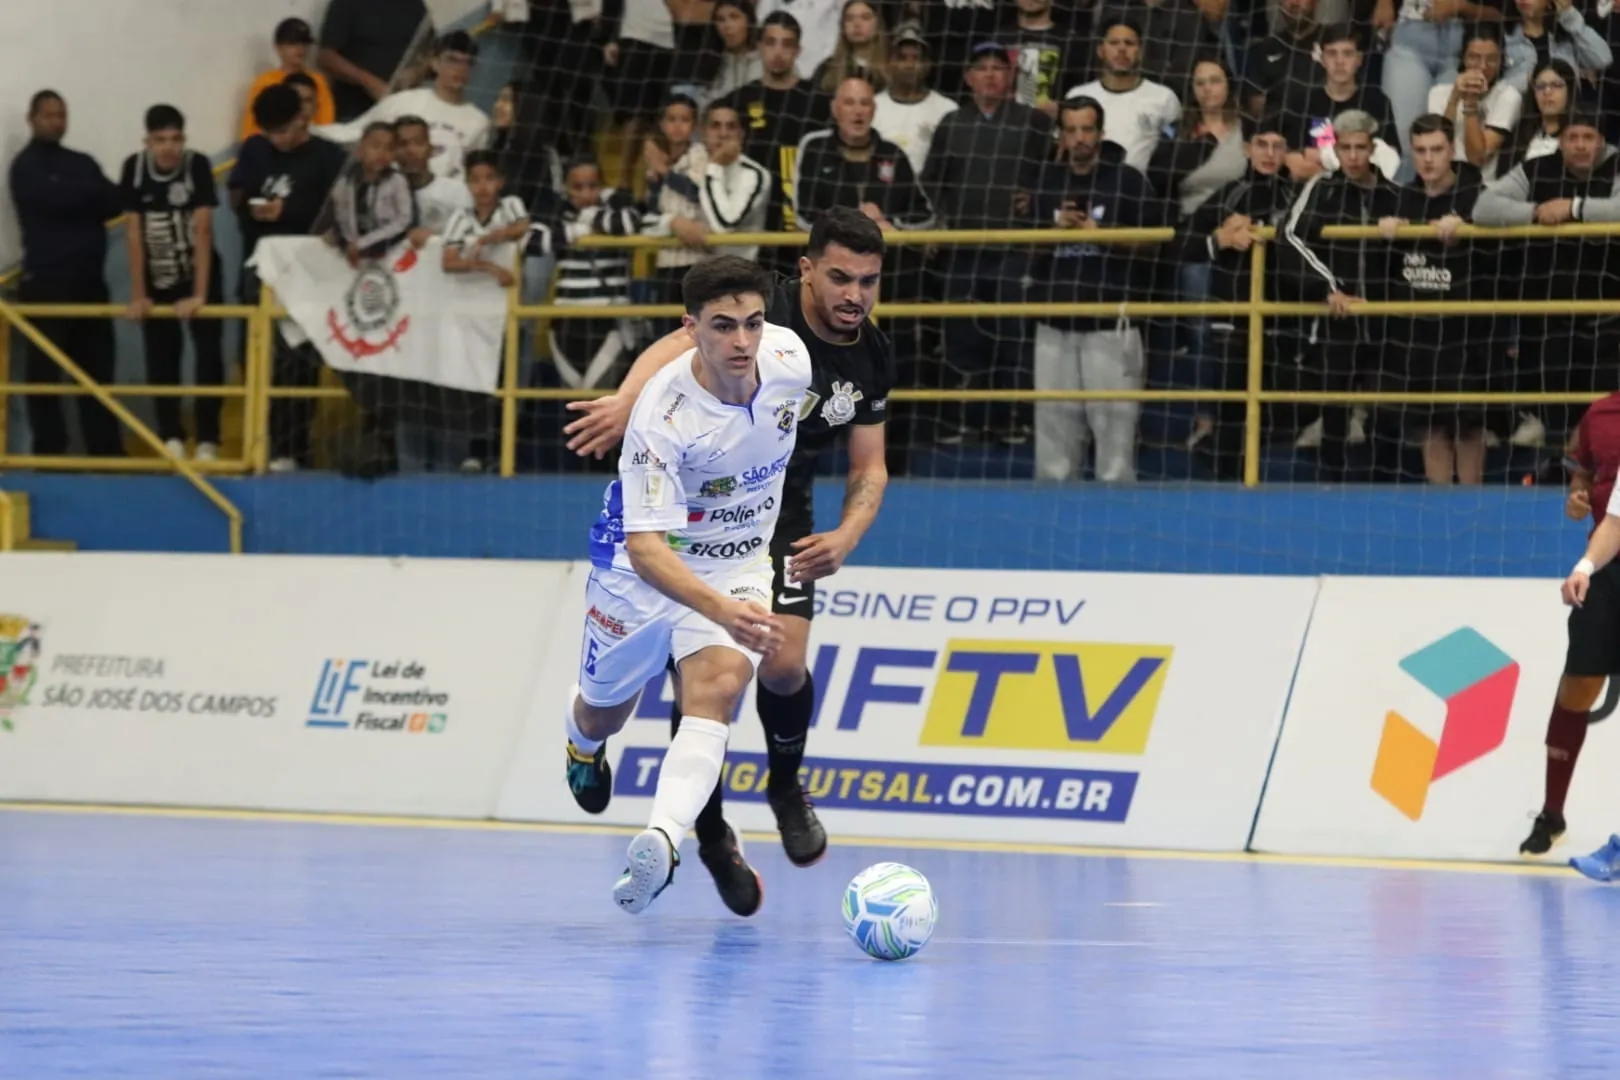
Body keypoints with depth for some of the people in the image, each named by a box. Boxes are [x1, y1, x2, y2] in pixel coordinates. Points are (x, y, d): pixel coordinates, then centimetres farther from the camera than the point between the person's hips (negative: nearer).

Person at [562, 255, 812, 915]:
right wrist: (723, 611, -52)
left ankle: (662, 841, -43)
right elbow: (645, 545, -38)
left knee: (717, 687, -25)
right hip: (642, 568, -2)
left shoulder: (790, 359, -19)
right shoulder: (663, 415, -33)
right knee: (602, 713, 16)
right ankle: (584, 741, 55)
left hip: (738, 564, 2)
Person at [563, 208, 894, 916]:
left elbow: (868, 470, 3)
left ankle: (785, 785, 15)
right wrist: (629, 398, -65)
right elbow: (682, 346, -44)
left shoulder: (872, 360, -5)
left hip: (779, 515, 3)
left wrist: (844, 538, -18)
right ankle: (712, 834, 13)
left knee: (782, 665, -16)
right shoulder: (764, 317, -23)